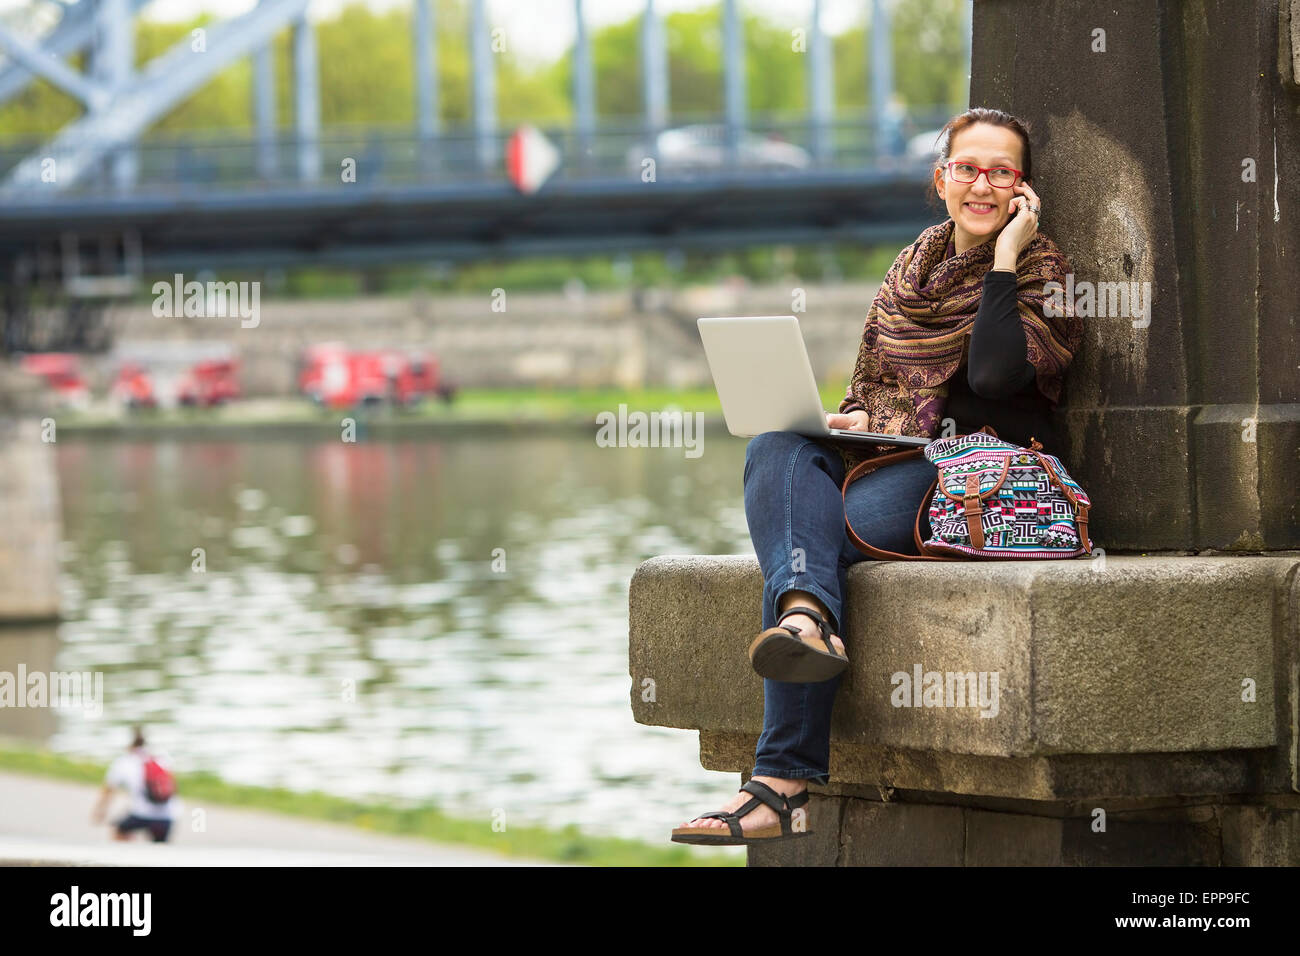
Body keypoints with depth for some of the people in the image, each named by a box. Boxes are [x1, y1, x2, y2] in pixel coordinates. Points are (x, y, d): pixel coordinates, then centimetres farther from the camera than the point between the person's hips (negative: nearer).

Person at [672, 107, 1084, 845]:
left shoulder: (1042, 270, 2)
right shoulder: (916, 265, 21)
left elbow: (996, 375, -17)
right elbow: (872, 380, 24)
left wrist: (1004, 256, -12)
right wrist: (857, 418, 0)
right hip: (894, 457, 6)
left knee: (828, 526, -30)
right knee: (776, 451, -26)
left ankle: (785, 783, -38)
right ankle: (809, 615, -54)